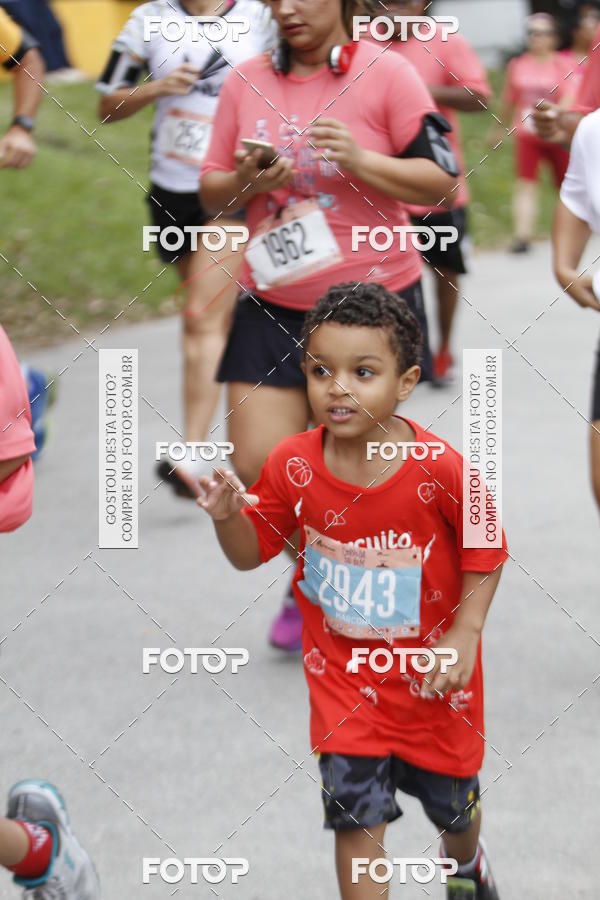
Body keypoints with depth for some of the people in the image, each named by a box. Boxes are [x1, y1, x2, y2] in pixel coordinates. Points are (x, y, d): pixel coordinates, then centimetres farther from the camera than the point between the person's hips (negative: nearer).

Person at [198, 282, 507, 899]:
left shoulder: (439, 471, -23)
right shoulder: (293, 465, -15)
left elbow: (486, 552, -9)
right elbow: (252, 552, -4)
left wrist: (465, 631, -18)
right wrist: (228, 516, -24)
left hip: (430, 668, 0)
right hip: (342, 670, 0)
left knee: (451, 800, 21)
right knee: (355, 813, -6)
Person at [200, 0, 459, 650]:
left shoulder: (386, 74, -6)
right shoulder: (246, 82, 5)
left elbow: (440, 184, -7)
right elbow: (211, 192, 11)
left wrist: (359, 160, -21)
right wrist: (247, 182, -11)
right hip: (273, 305, 3)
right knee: (258, 468, -4)